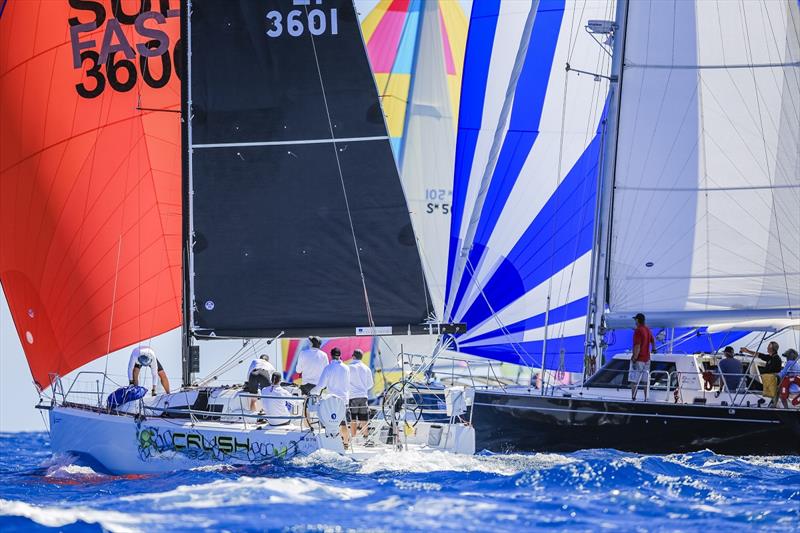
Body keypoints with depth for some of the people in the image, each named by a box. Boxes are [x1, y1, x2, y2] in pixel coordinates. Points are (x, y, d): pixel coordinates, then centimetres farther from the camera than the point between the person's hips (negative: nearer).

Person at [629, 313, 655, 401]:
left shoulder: (638, 331, -15)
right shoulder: (648, 330, 11)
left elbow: (637, 346, -22)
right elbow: (653, 341, 30)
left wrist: (634, 359, -23)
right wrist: (653, 349, 51)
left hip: (638, 359, -8)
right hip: (647, 359, 8)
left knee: (634, 381, -6)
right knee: (645, 381, 11)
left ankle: (633, 398, -11)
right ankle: (646, 399, 12)